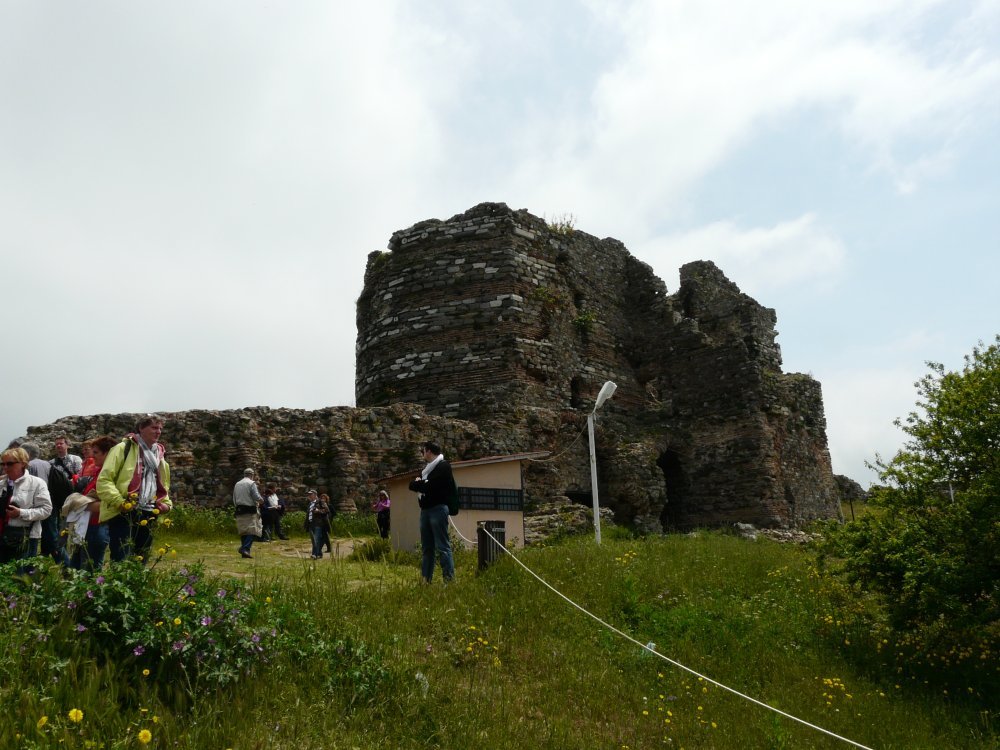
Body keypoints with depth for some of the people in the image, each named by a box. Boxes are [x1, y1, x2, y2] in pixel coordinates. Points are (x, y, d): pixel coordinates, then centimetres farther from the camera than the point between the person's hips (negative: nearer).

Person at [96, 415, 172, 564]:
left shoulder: (159, 454, 17)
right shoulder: (124, 448, -4)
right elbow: (103, 480, -10)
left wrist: (166, 503, 9)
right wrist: (120, 502, -20)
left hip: (147, 516, 7)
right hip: (123, 515, -7)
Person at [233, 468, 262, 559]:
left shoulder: (237, 484, 13)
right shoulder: (251, 483, -7)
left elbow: (234, 500, 17)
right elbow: (257, 497, -13)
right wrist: (258, 502, 8)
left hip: (239, 510, 7)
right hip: (250, 510, -7)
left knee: (243, 531, 11)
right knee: (252, 531, -7)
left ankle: (244, 552, 11)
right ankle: (245, 548, -25)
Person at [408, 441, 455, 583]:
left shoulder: (443, 466, -6)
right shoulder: (427, 468, 21)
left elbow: (430, 487, -16)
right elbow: (411, 485, 15)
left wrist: (419, 483, 2)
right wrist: (421, 483, -5)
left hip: (438, 509, -8)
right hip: (425, 510, 8)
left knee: (442, 546, -10)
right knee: (427, 547, 11)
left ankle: (449, 579, -10)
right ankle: (425, 579, 16)